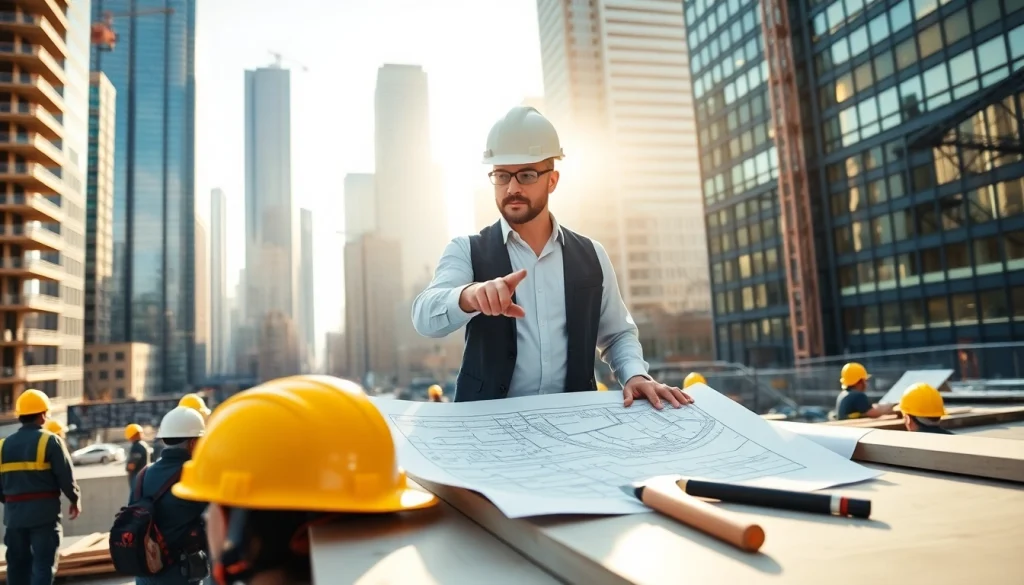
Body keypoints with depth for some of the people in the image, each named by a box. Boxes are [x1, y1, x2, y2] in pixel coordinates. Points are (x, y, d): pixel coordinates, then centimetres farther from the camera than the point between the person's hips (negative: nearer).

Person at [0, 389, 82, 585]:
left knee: (17, 564, 16)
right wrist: (75, 500, 6)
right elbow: (66, 477, -10)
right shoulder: (50, 441, -10)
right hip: (43, 511, -5)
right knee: (43, 564, -1)